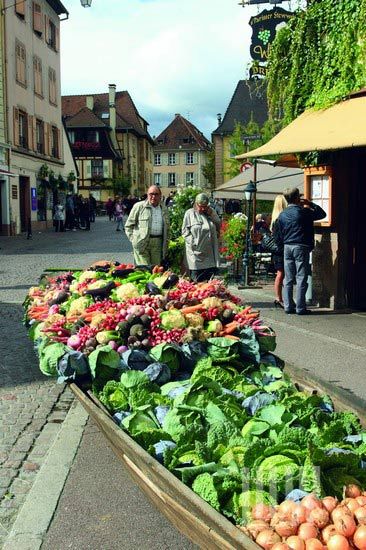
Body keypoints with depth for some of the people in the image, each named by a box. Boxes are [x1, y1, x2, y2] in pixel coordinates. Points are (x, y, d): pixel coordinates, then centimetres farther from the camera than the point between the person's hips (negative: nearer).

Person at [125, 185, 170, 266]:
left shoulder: (164, 209, 15)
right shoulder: (139, 206, 3)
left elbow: (167, 228, 23)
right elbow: (128, 225, 5)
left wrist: (166, 243, 14)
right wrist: (133, 239, -4)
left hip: (157, 244, 4)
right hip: (142, 243, -4)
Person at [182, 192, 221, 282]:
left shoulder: (211, 212, 13)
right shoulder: (190, 213, 1)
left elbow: (219, 226, 8)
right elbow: (185, 231, -1)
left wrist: (212, 214, -5)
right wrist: (193, 242, -12)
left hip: (210, 253, 4)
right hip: (196, 253, -4)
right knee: (197, 281, -2)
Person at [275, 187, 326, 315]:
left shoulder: (282, 215, 8)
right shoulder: (303, 212, -7)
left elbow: (278, 236, 10)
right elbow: (322, 214, 6)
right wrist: (310, 204, 14)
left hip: (287, 247, 5)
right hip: (301, 247, -5)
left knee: (288, 279, 9)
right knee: (301, 279, -2)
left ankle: (288, 306, 12)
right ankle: (300, 308, -2)